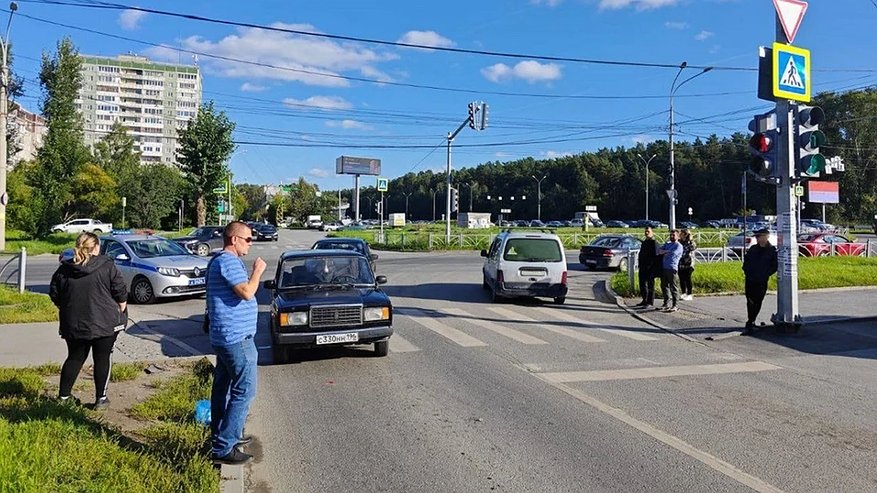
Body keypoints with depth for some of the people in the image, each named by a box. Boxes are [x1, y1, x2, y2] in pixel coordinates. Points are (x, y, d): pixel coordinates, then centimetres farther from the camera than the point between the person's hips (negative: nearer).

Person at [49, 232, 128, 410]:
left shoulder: (64, 270, 4)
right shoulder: (106, 266, -8)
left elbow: (55, 295, 10)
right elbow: (121, 292, -8)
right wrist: (121, 312, 7)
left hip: (73, 325, 4)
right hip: (104, 323, -4)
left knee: (75, 358, 18)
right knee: (102, 359, 7)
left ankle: (63, 396, 24)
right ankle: (101, 398, 9)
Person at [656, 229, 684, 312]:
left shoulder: (679, 246, -1)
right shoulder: (667, 244, 21)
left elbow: (672, 254, -15)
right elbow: (659, 250, 10)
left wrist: (664, 252, 1)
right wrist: (667, 252, -6)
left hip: (672, 268, -7)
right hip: (664, 268, 7)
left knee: (673, 287, -5)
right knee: (664, 286, 10)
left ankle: (675, 305, -1)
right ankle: (666, 304, 19)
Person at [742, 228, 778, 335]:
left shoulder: (772, 250, -1)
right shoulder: (753, 249, 11)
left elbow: (774, 266, 0)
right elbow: (746, 260, 19)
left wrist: (765, 274, -9)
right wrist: (746, 271, 6)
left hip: (761, 282, -4)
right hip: (750, 280, 4)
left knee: (757, 302, -3)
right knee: (750, 301, 7)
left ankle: (750, 324, 0)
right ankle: (751, 322, 21)